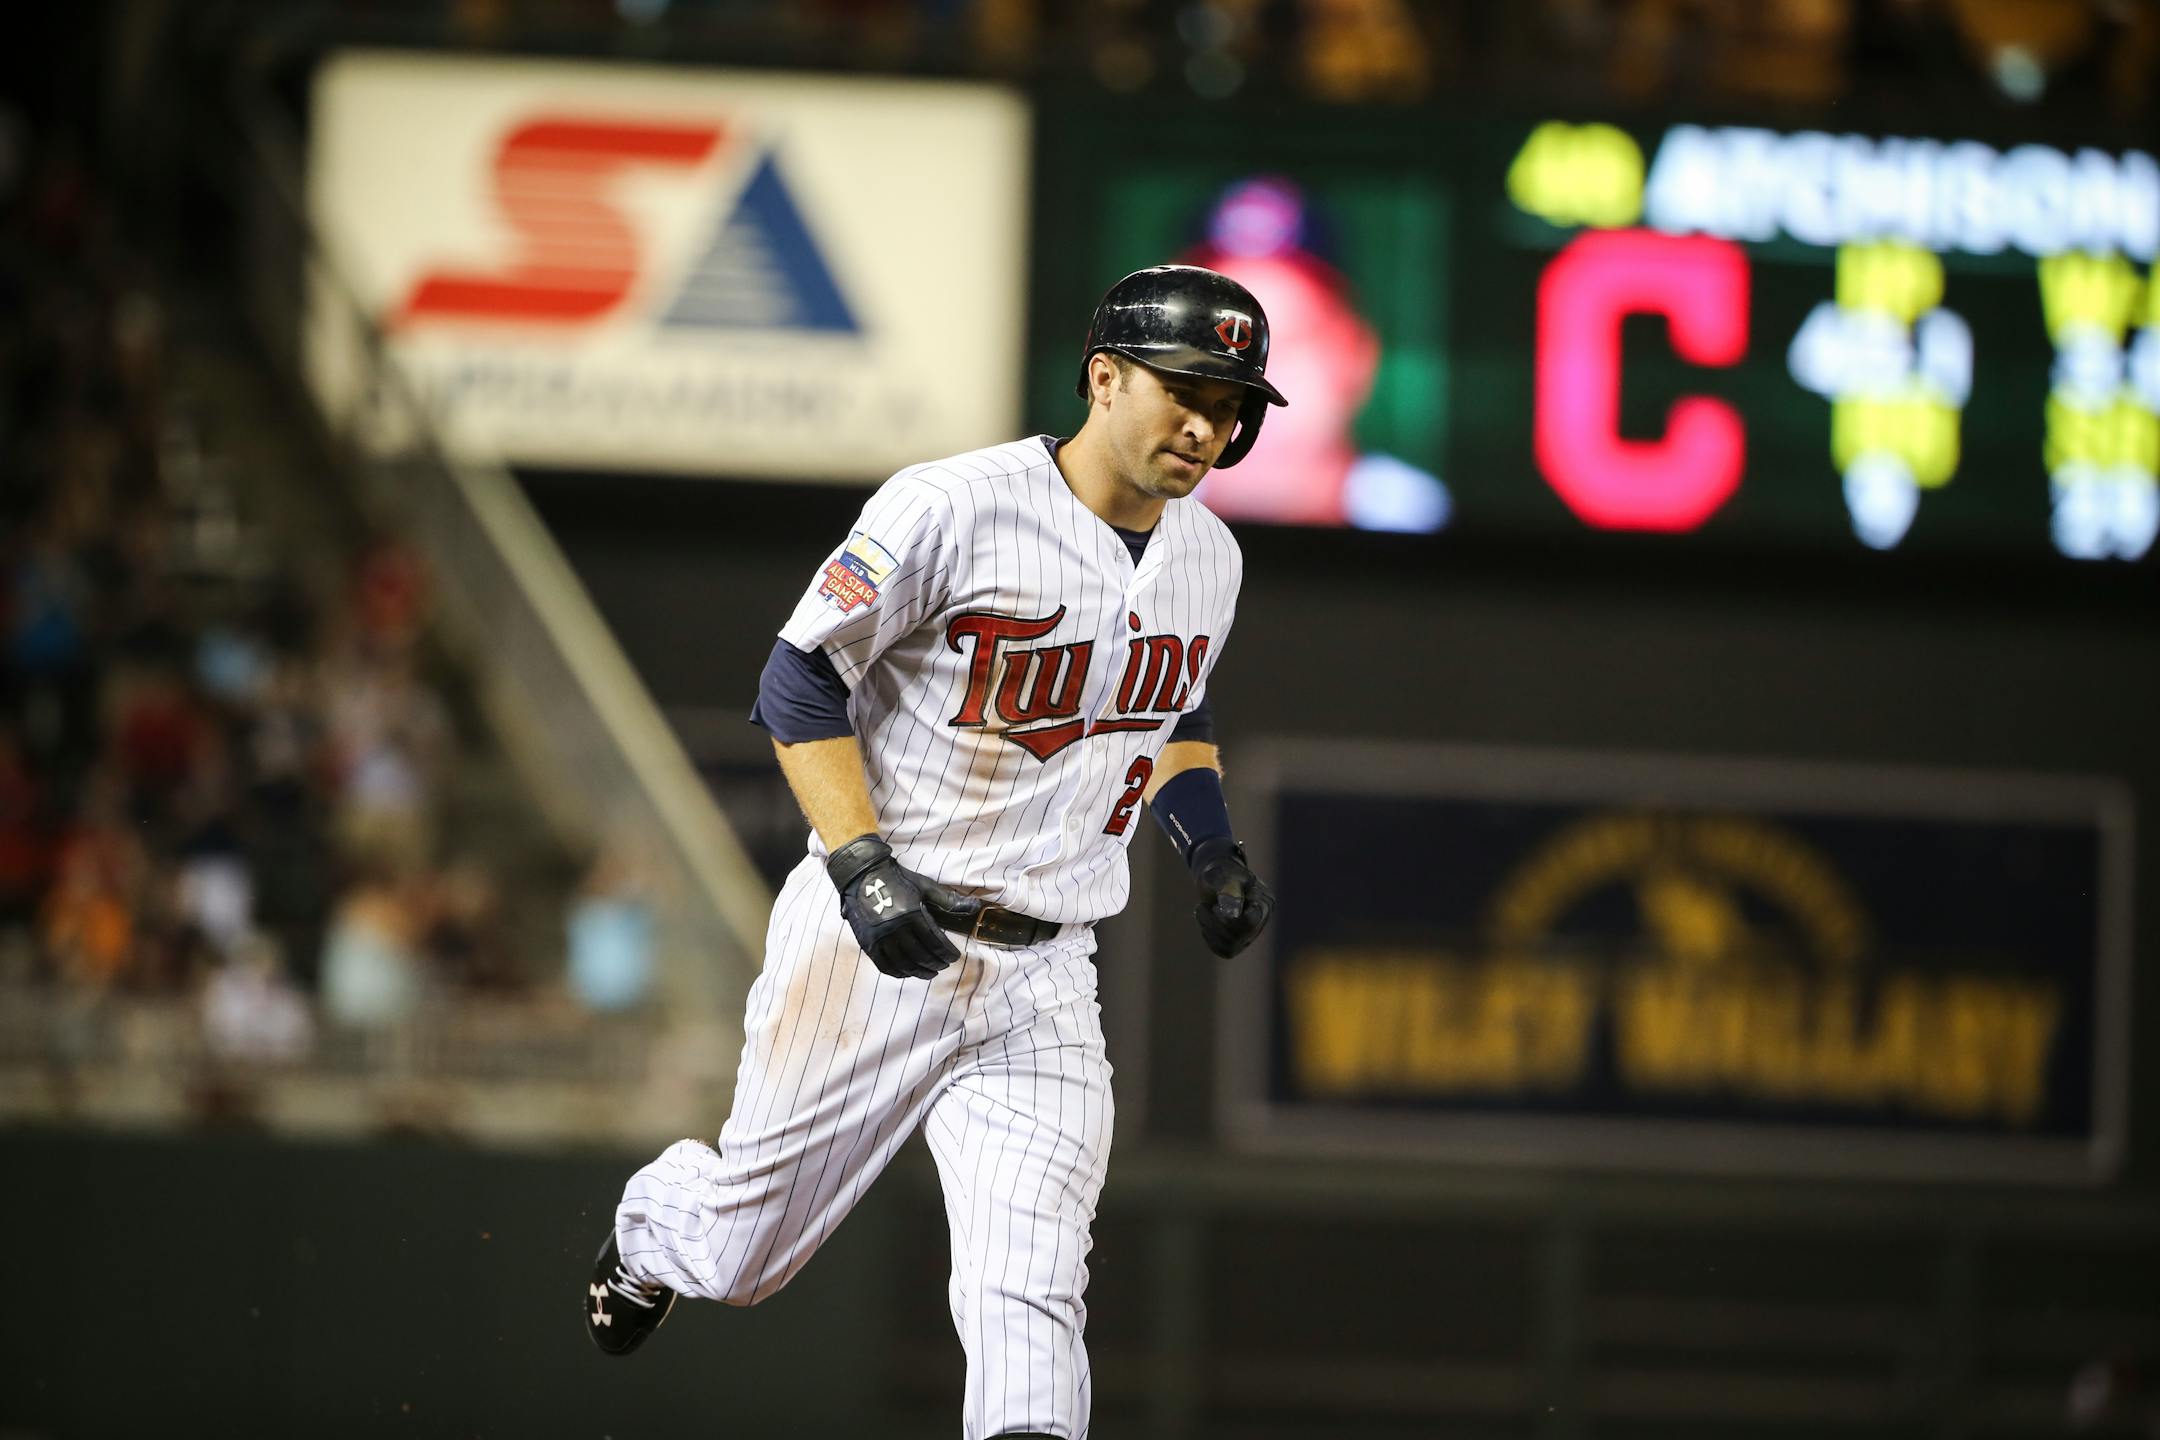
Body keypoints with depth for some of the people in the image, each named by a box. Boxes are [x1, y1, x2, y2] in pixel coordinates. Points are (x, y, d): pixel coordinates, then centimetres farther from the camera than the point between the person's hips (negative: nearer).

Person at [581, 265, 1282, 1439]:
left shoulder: (1208, 560, 6)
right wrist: (863, 864, -23)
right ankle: (649, 1229, 47)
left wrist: (1210, 845, 7)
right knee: (740, 1252, 11)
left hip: (1042, 979, 4)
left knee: (1030, 1308, -12)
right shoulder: (953, 509, -16)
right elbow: (800, 682, -12)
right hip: (873, 947, -4)